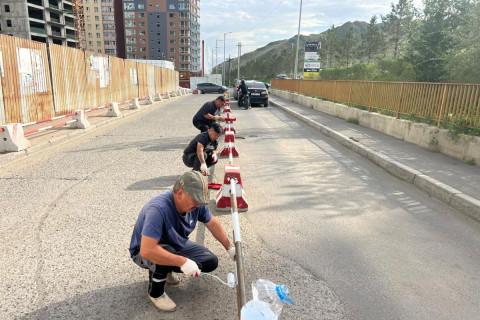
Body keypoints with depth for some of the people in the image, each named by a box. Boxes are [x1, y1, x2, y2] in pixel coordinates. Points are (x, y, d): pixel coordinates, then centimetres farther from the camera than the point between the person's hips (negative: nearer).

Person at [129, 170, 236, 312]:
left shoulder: (195, 203, -18)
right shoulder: (158, 209, -39)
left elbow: (212, 223, 0)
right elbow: (147, 250, -44)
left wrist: (230, 248, 5)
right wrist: (183, 262, -39)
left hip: (176, 245, 6)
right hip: (144, 252, -6)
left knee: (211, 262, -4)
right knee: (167, 251, -39)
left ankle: (167, 271, 16)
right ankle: (155, 292, -7)